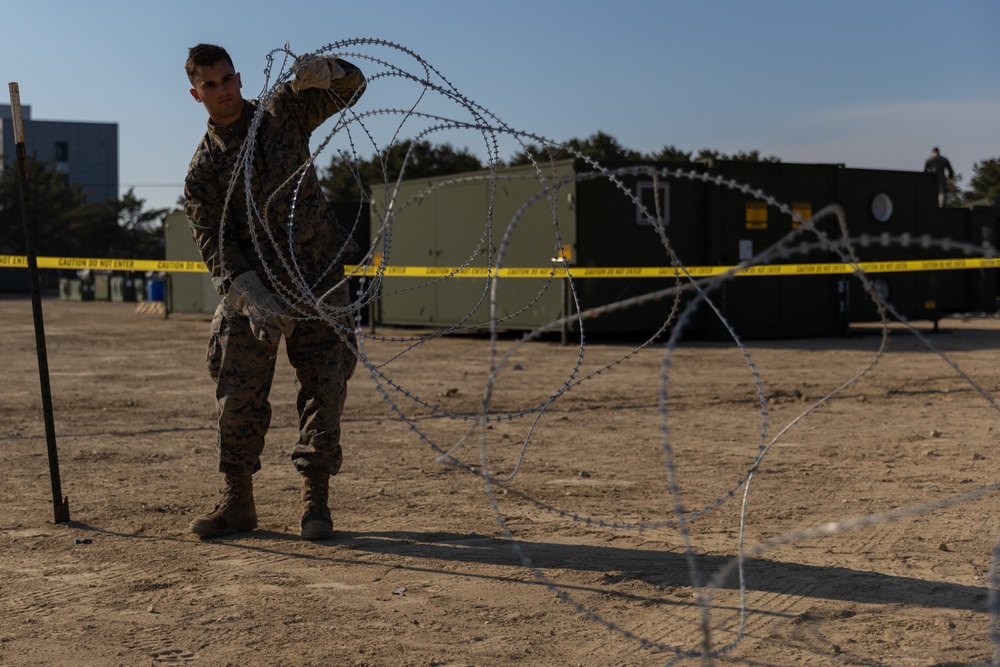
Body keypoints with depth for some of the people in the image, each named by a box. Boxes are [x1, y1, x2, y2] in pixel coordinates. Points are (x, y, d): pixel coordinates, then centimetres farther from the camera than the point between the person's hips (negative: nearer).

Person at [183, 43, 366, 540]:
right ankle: (238, 501, 11)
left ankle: (316, 499, 5)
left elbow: (351, 85, 2)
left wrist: (321, 70, -23)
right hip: (250, 289, 0)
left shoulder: (284, 113, 4)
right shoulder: (202, 169, 0)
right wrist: (250, 296, -26)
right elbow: (213, 242, -9)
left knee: (324, 387, -3)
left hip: (319, 281, 0)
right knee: (239, 392, -2)